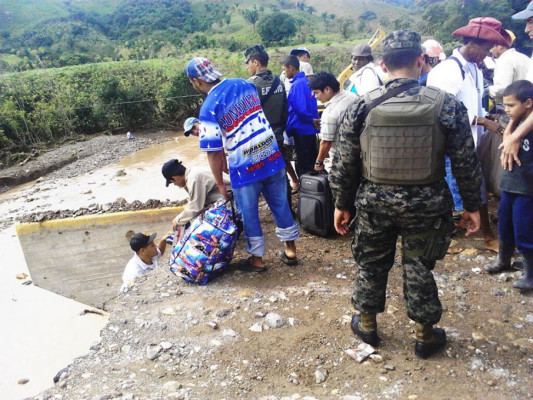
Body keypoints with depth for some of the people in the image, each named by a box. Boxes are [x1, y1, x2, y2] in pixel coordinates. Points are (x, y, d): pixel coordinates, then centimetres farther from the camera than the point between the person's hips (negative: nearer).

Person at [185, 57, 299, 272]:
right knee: (280, 204, 17)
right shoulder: (244, 84, 3)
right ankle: (290, 250, 31)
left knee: (248, 214, 13)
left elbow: (214, 152, -14)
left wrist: (219, 183, -2)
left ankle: (257, 259, 27)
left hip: (245, 167, -6)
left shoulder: (209, 108, -15)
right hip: (272, 156, 6)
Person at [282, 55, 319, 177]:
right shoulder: (306, 81, 9)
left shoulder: (297, 84, -17)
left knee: (303, 167, 1)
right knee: (311, 163, 17)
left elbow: (300, 109, -23)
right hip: (310, 129, 9)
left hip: (302, 130, -9)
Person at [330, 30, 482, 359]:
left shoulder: (362, 107, -6)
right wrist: (472, 206, 9)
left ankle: (367, 325, 37)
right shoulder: (447, 105, -8)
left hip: (374, 202, 1)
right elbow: (466, 163, -3)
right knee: (419, 269, 15)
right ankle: (425, 336, 32)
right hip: (426, 204, 0)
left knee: (371, 265, 19)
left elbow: (344, 164, -2)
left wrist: (342, 204, 10)